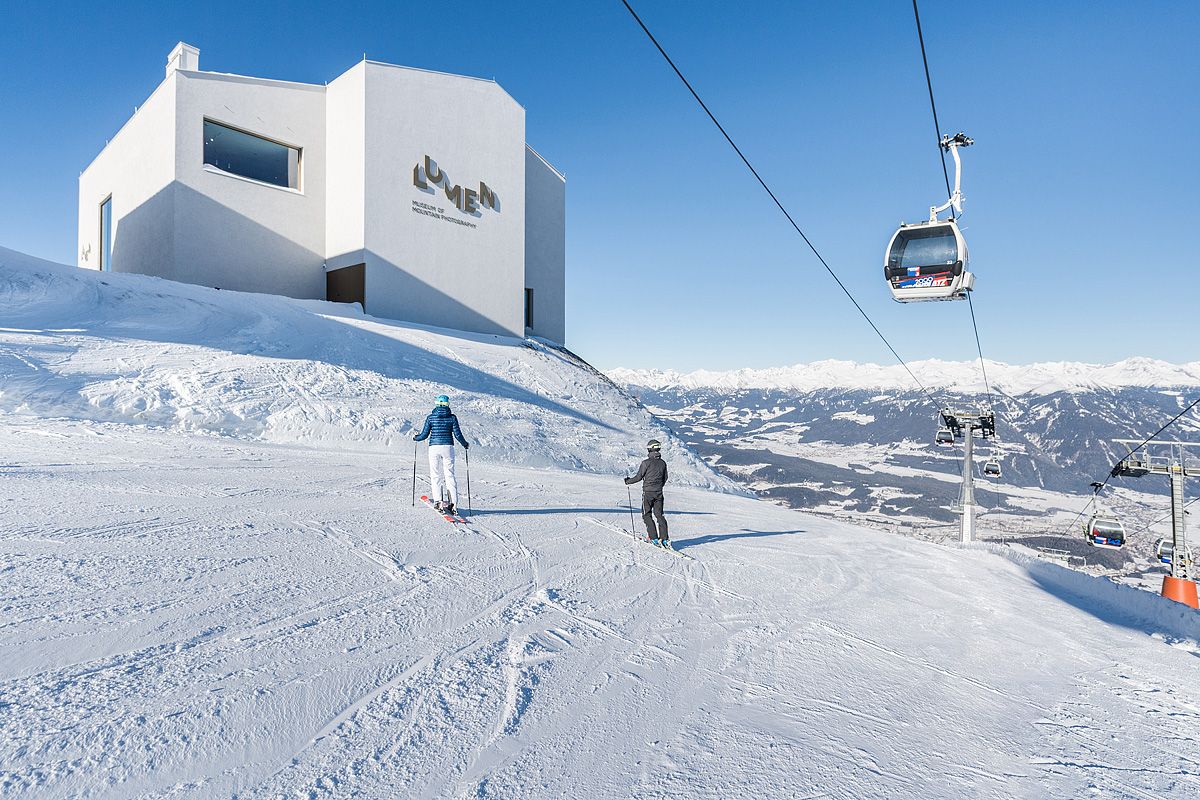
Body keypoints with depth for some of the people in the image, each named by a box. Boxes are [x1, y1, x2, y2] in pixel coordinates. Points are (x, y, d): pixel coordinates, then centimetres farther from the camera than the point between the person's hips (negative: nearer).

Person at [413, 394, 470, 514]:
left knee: (435, 475, 6)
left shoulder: (430, 417, 1)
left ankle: (438, 501, -7)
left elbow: (424, 435, 1)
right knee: (449, 475, 4)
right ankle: (453, 504, -2)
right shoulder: (452, 417, 1)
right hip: (448, 447, 1)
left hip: (434, 447, 0)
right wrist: (465, 444, 15)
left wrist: (415, 438, 22)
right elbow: (457, 434, -2)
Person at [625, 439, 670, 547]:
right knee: (659, 515, 11)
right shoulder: (663, 463, 4)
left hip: (648, 492, -5)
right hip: (659, 493, 5)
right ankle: (664, 538, 5)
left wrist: (628, 481, 9)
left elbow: (639, 477, -8)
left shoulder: (646, 463, -13)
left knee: (647, 515, 6)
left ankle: (654, 538, -2)